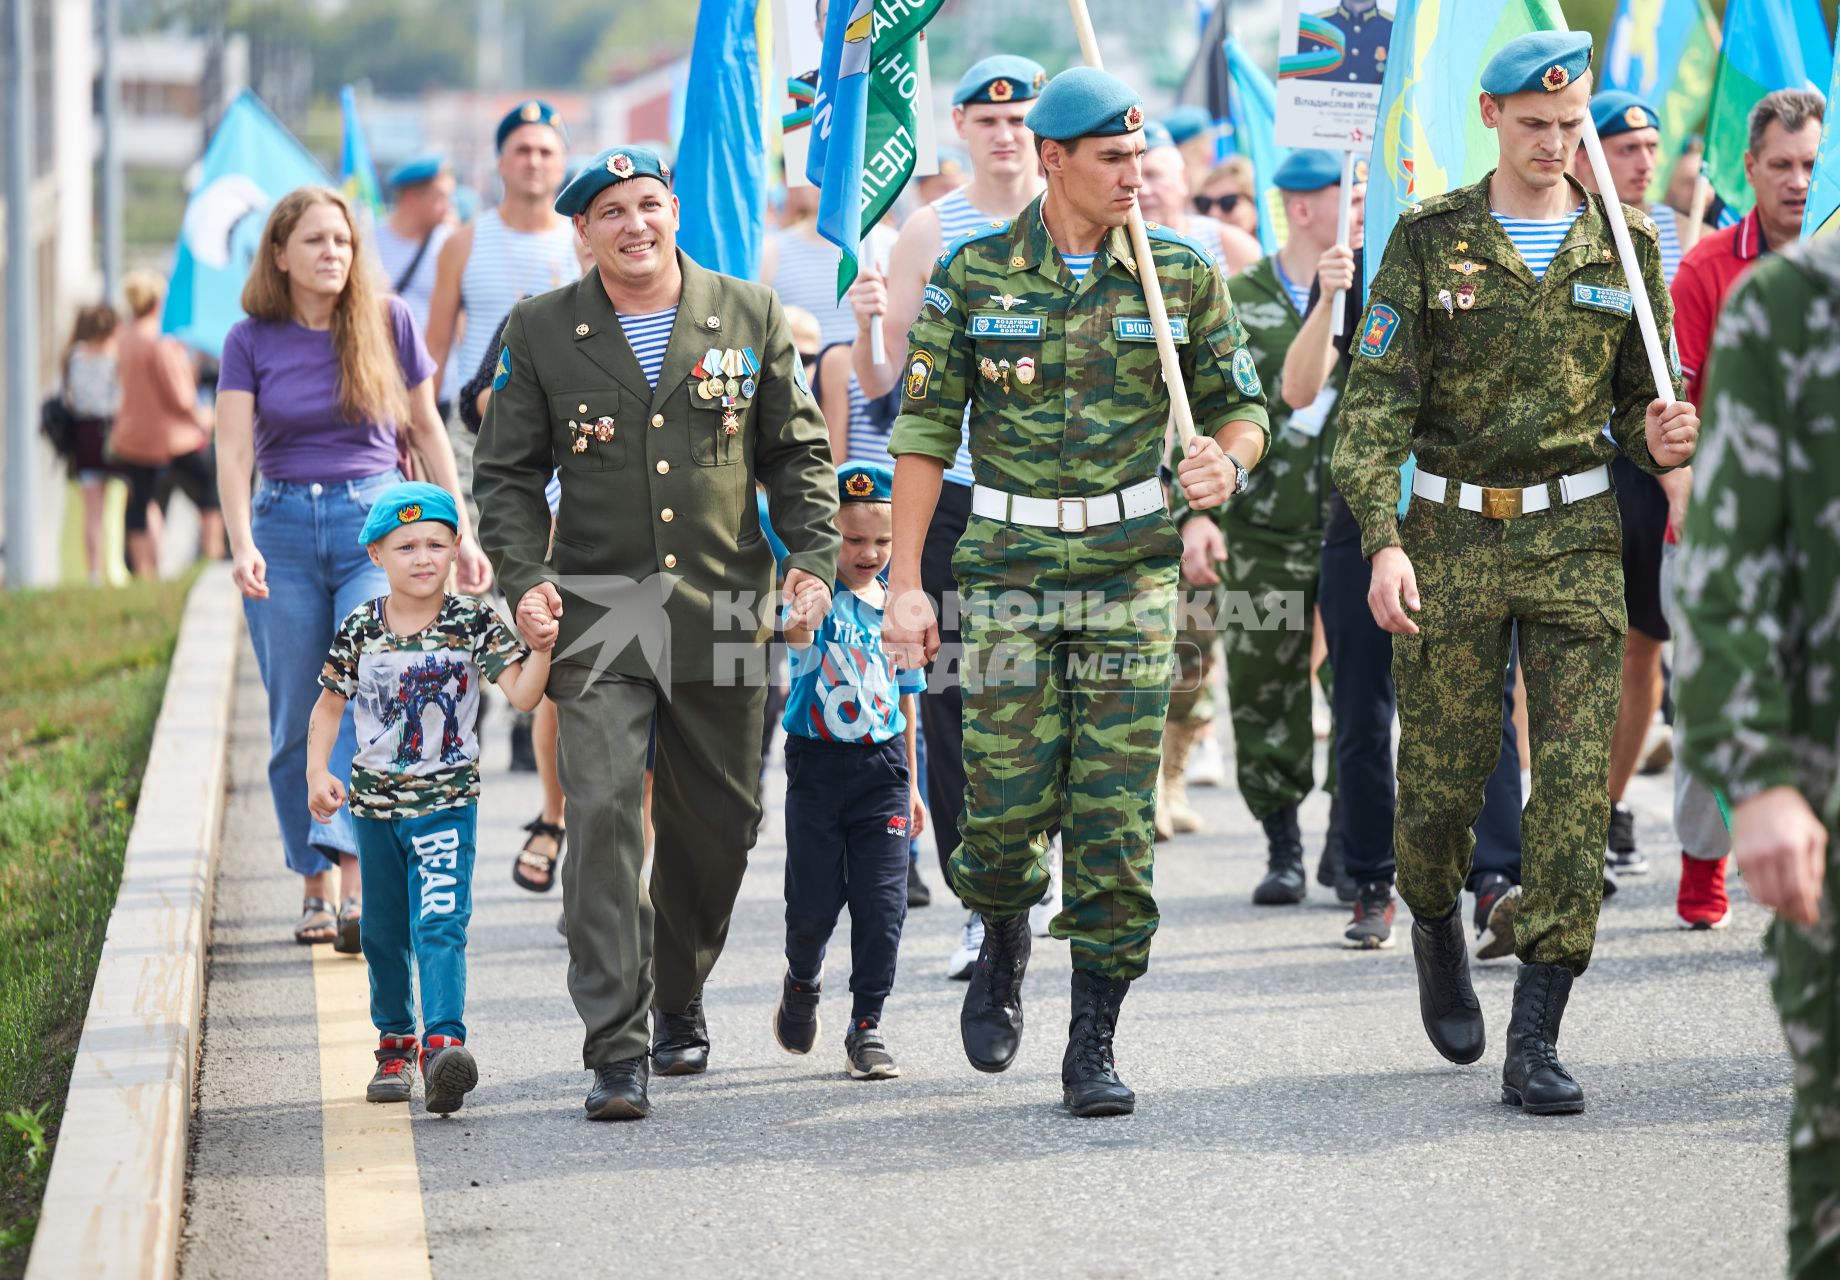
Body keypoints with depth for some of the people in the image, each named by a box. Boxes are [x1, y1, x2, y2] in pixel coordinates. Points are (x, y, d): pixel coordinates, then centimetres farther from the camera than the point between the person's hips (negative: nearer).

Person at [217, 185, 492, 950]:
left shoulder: (389, 323, 4)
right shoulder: (252, 340, 2)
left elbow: (428, 432, 12)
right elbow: (233, 450, -6)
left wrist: (461, 533, 10)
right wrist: (242, 544, -21)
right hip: (283, 530, 1)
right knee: (297, 721, 2)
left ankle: (356, 882, -25)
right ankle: (315, 887, 13)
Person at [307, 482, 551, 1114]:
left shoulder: (473, 623, -8)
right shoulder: (361, 629, -3)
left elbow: (522, 695, -16)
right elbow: (329, 705, 8)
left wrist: (542, 646, -33)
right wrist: (318, 773, -4)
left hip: (446, 801, -3)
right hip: (374, 801, 3)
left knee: (441, 924, -17)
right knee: (384, 932, 13)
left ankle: (445, 1042, -25)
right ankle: (395, 1044, 28)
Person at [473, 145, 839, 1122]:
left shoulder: (750, 316, 6)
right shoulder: (539, 332, 3)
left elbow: (796, 452, 12)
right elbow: (507, 472, 7)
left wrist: (813, 555, -2)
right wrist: (524, 576, -8)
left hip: (722, 608, 2)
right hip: (597, 608, -2)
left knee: (717, 821, 10)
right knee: (602, 813, -14)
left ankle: (680, 1001, 35)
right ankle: (616, 1050, -14)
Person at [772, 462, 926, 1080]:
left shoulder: (895, 604, 7)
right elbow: (797, 635, -29)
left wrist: (910, 785, 18)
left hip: (882, 767, 3)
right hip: (817, 762, -3)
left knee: (882, 902, -3)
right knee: (813, 901, 2)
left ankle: (867, 1026, 8)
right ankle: (802, 982, 34)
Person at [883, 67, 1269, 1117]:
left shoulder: (1184, 275, 3)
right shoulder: (974, 275, 0)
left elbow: (1242, 401, 11)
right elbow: (926, 427, 2)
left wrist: (1229, 462, -14)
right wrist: (906, 583, -2)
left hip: (1133, 570, 0)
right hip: (1009, 571, 0)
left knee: (1115, 820, -3)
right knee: (1006, 810, -2)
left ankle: (1094, 1047, 4)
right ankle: (1004, 946, 32)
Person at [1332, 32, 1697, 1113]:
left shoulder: (1626, 245, 6)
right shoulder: (1429, 243, -1)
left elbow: (1643, 399, 14)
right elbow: (1376, 403, -7)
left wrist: (1662, 442, -10)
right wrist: (1384, 540, -20)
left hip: (1574, 536, 1)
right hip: (1451, 536, -1)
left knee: (1577, 779, -8)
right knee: (1442, 774, 3)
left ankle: (1537, 1038, -5)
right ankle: (1438, 928, 37)